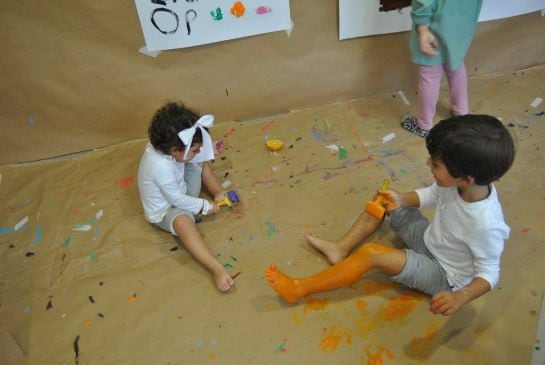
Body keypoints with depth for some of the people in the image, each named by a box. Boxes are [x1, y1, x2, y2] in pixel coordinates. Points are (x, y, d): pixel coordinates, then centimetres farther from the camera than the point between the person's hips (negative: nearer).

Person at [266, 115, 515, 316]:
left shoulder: (486, 224, -38)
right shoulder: (457, 183, -21)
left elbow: (489, 273, -24)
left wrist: (460, 297, -42)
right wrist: (401, 199, -17)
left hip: (444, 275, -7)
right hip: (429, 239, 7)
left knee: (370, 253, -24)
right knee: (383, 200, 0)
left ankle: (299, 289, -10)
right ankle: (340, 248, 6)